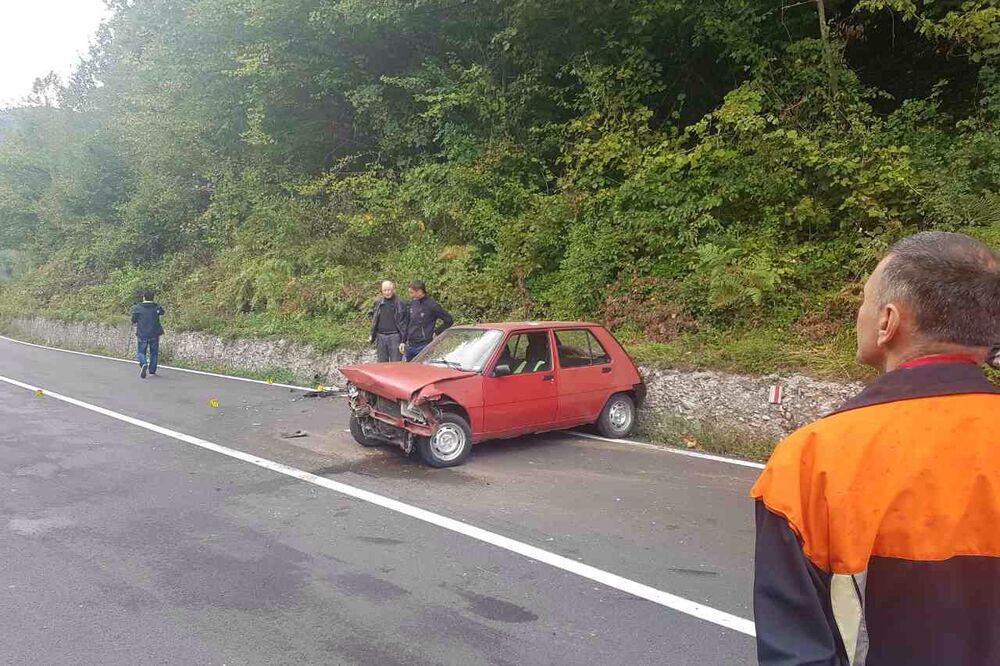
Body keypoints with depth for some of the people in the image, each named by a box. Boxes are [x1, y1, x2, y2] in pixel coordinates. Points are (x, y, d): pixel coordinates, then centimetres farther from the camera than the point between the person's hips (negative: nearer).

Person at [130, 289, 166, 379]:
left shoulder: (137, 308, -7)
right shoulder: (157, 307, -4)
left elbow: (133, 320, 0)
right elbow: (163, 312, 17)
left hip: (142, 334, -1)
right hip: (154, 334, 1)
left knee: (141, 352, 8)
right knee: (154, 352, 14)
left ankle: (143, 364, -20)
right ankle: (152, 370, 18)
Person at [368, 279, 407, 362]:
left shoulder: (400, 303, -3)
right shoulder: (378, 302, 9)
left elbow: (404, 321, -4)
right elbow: (374, 320, 17)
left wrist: (404, 339, -10)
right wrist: (372, 335, 13)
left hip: (395, 336, -4)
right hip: (381, 336, 4)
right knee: (382, 363, 10)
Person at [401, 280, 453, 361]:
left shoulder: (432, 305, -10)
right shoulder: (411, 304, 8)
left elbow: (449, 320, -7)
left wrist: (436, 332, -7)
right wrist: (403, 341, 16)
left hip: (424, 346, -6)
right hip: (409, 346, 6)